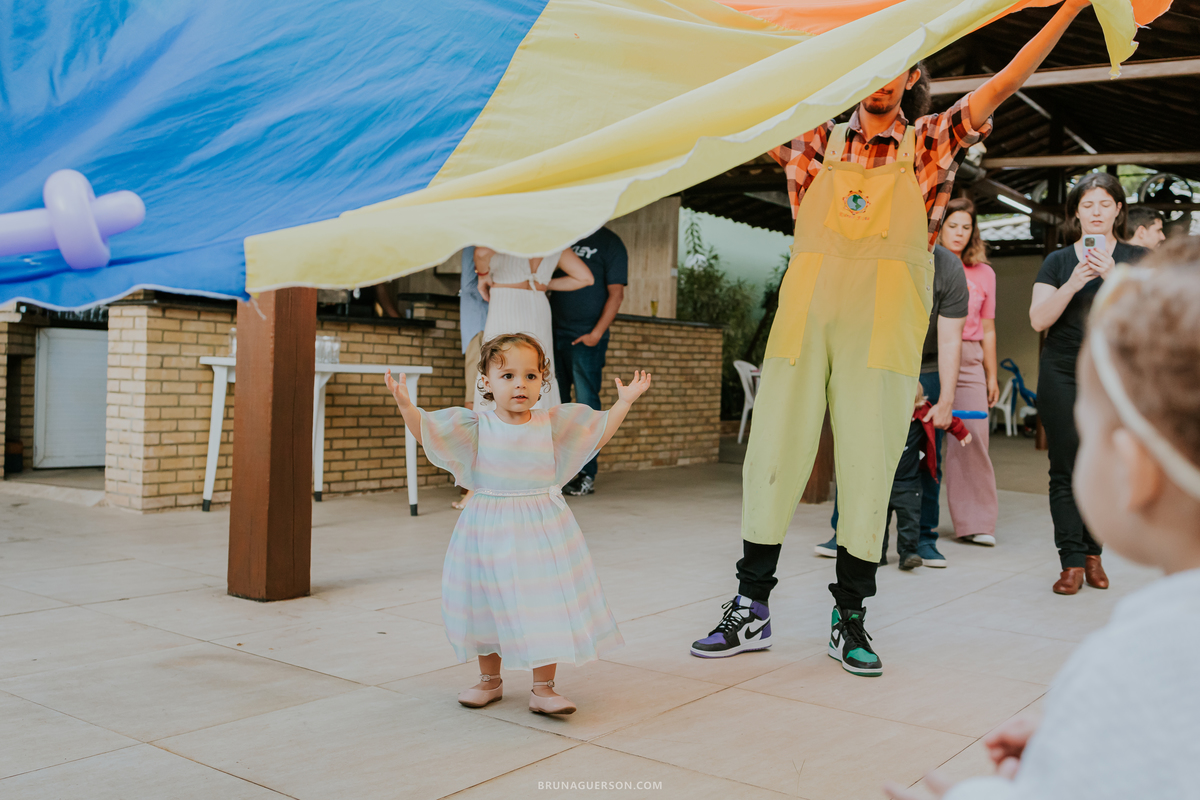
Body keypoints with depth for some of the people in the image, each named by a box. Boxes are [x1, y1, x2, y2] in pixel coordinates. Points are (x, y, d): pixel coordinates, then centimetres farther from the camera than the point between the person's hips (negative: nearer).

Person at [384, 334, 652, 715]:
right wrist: (406, 405, -19)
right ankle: (490, 679, 33)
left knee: (547, 608, -1)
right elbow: (426, 432, -4)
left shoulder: (552, 423, 0)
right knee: (489, 607, 12)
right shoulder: (475, 425, -4)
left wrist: (624, 402, 6)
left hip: (542, 531, 0)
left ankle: (543, 688, 13)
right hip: (490, 532, 0)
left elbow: (599, 435, 12)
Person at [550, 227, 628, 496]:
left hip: (587, 338, -6)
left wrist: (597, 333, -13)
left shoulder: (610, 243, -1)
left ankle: (587, 474, 1)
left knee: (586, 403, -4)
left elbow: (616, 293, -6)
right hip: (555, 333, 6)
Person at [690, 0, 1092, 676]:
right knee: (773, 456, 1)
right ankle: (751, 611, 12)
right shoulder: (817, 142, 13)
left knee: (869, 467, 1)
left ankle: (850, 618, 15)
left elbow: (1004, 85, 6)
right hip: (804, 317, 1)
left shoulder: (930, 144, 11)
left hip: (883, 329, -1)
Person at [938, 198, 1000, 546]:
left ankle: (975, 522, 2)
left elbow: (987, 328, 19)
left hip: (969, 360, 2)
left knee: (973, 436, -6)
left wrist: (992, 375, 16)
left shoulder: (984, 274, 16)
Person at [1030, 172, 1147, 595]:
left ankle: (1093, 553, 17)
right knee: (1066, 470, -3)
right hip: (1063, 374, 0)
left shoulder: (1137, 259, 7)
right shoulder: (1058, 261, 8)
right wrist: (1075, 282, -15)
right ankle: (1072, 562, 1)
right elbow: (1038, 319, -2)